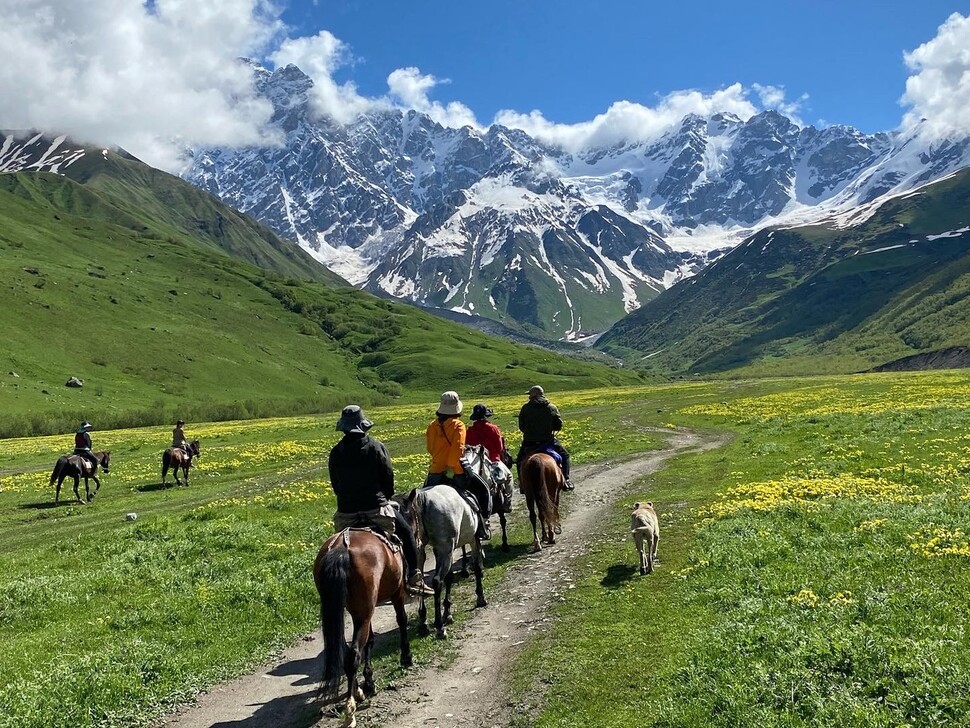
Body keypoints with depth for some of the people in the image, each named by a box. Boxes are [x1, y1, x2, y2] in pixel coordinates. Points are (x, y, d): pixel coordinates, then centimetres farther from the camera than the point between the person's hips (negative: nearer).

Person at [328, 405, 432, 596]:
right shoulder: (376, 447, -6)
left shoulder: (336, 453, 3)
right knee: (406, 533, 15)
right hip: (377, 507, -3)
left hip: (346, 512, 3)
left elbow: (335, 484, 9)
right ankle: (414, 577, 10)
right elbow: (388, 477, -2)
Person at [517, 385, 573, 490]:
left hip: (529, 442, 0)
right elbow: (559, 426, -1)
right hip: (548, 441, 0)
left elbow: (521, 427, 1)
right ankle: (565, 479, 5)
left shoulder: (525, 408, -3)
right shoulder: (551, 407, -2)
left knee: (519, 460, 23)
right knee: (564, 456, 18)